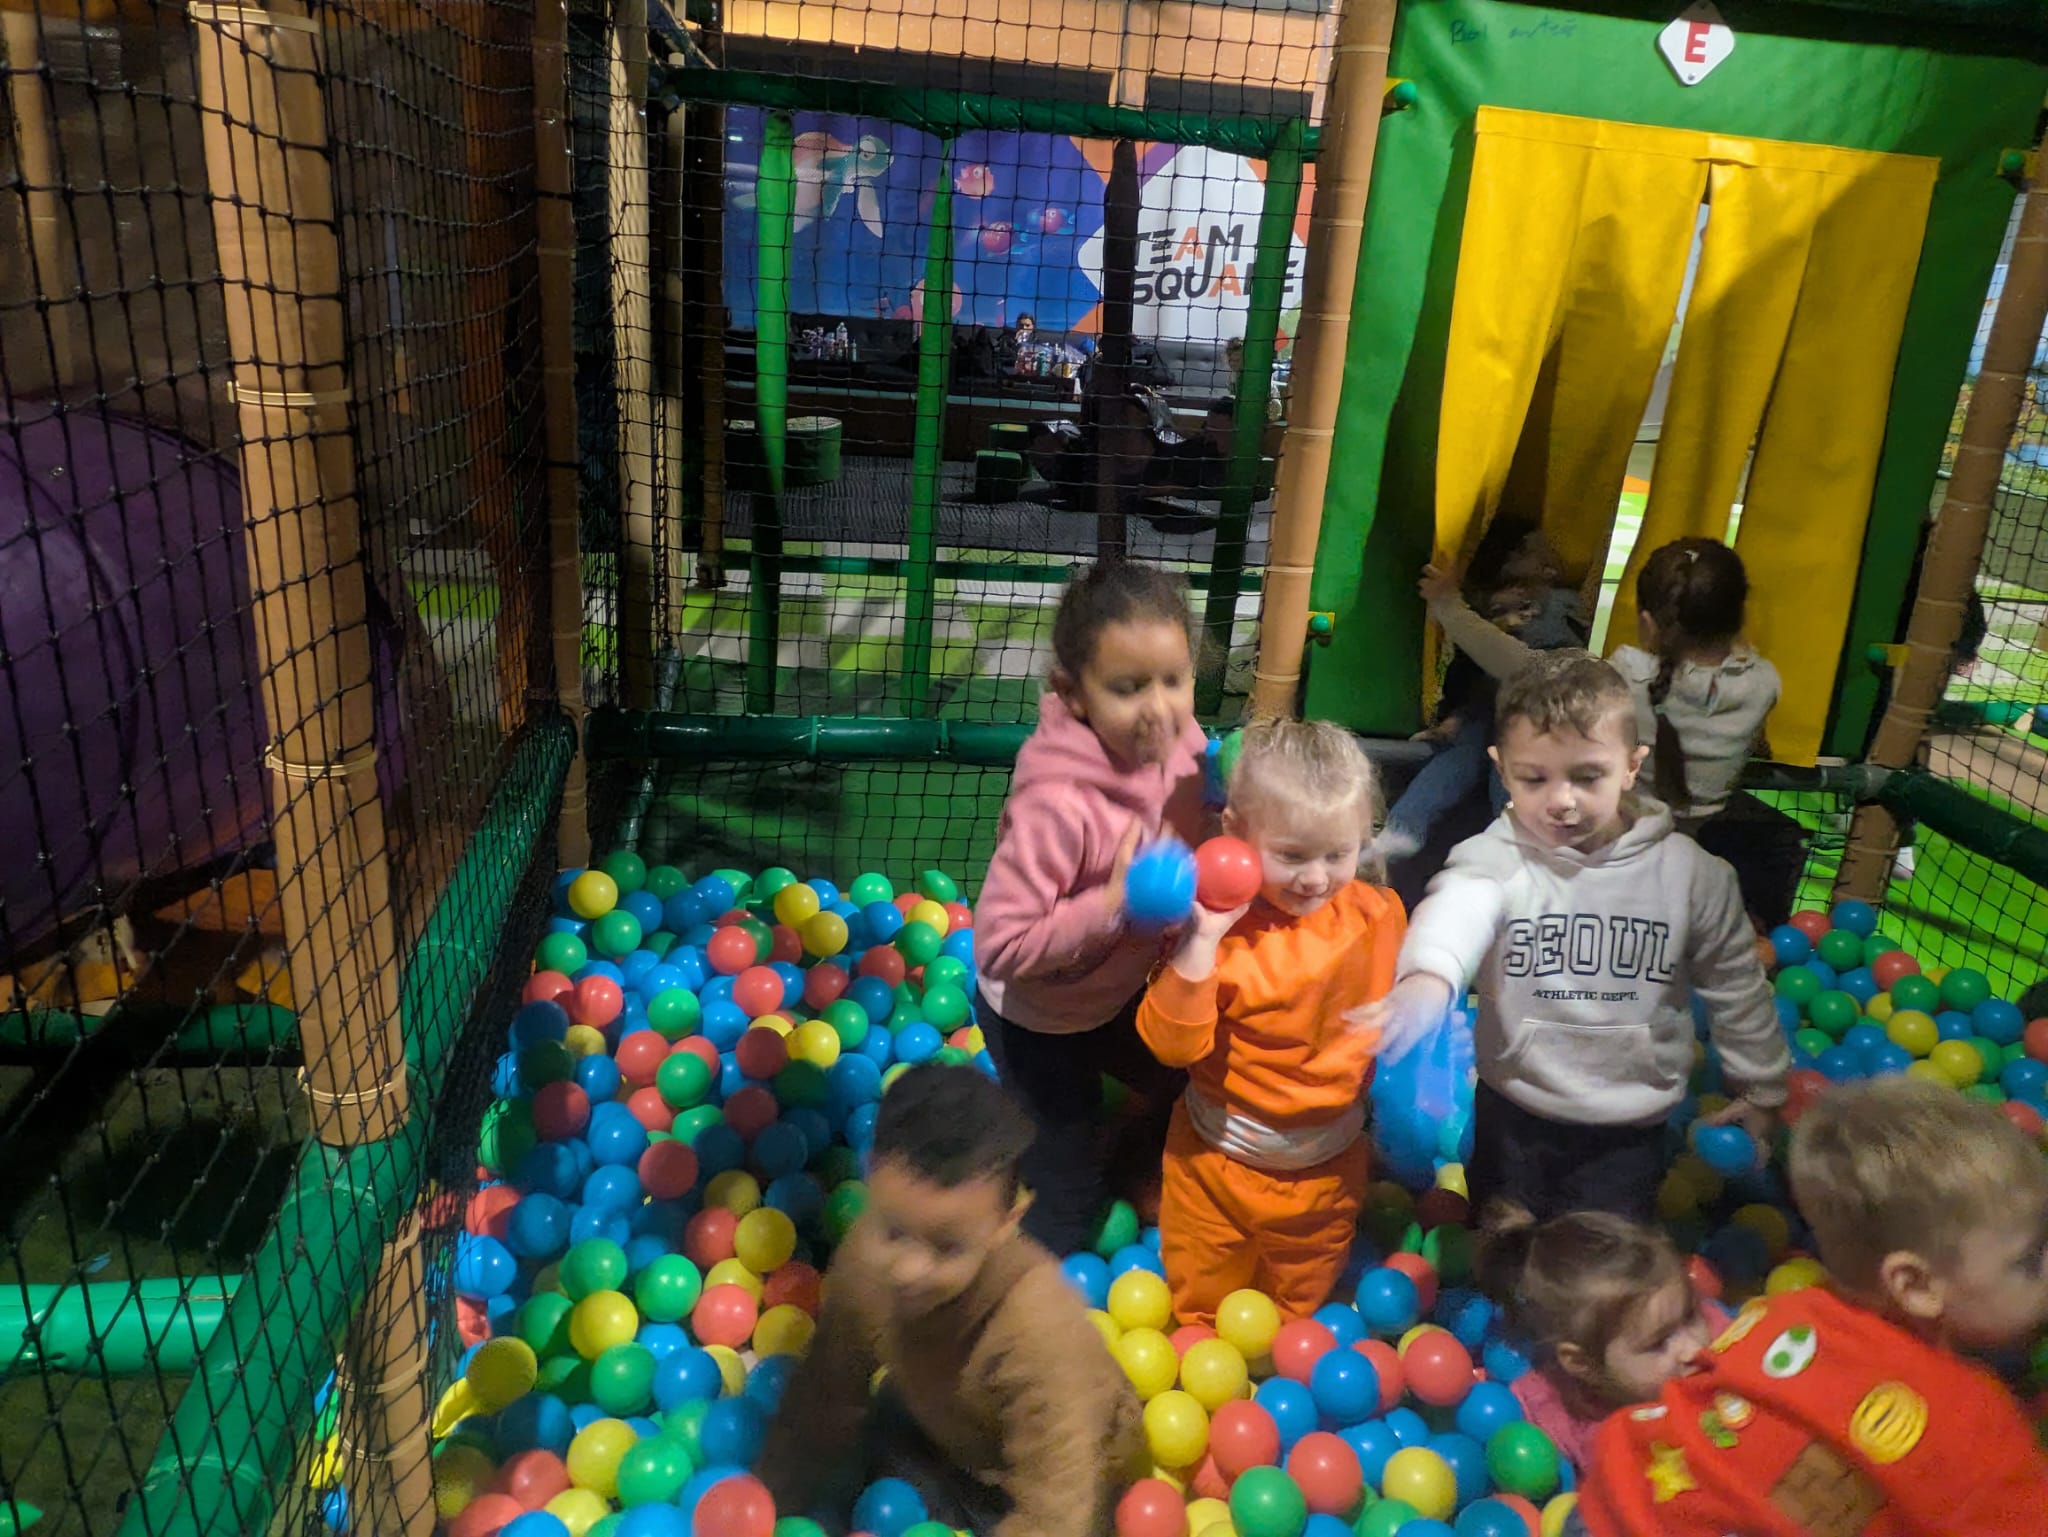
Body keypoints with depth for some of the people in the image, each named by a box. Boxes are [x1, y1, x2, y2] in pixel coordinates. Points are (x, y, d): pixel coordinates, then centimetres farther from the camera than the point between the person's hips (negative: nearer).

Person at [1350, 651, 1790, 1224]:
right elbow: (1456, 907, -43)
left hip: (1629, 1129, 0)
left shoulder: (1689, 872, -10)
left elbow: (1735, 984, 4)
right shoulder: (1497, 857, -19)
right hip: (1512, 1116, 0)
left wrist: (1761, 1088, 15)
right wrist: (1427, 978, -65)